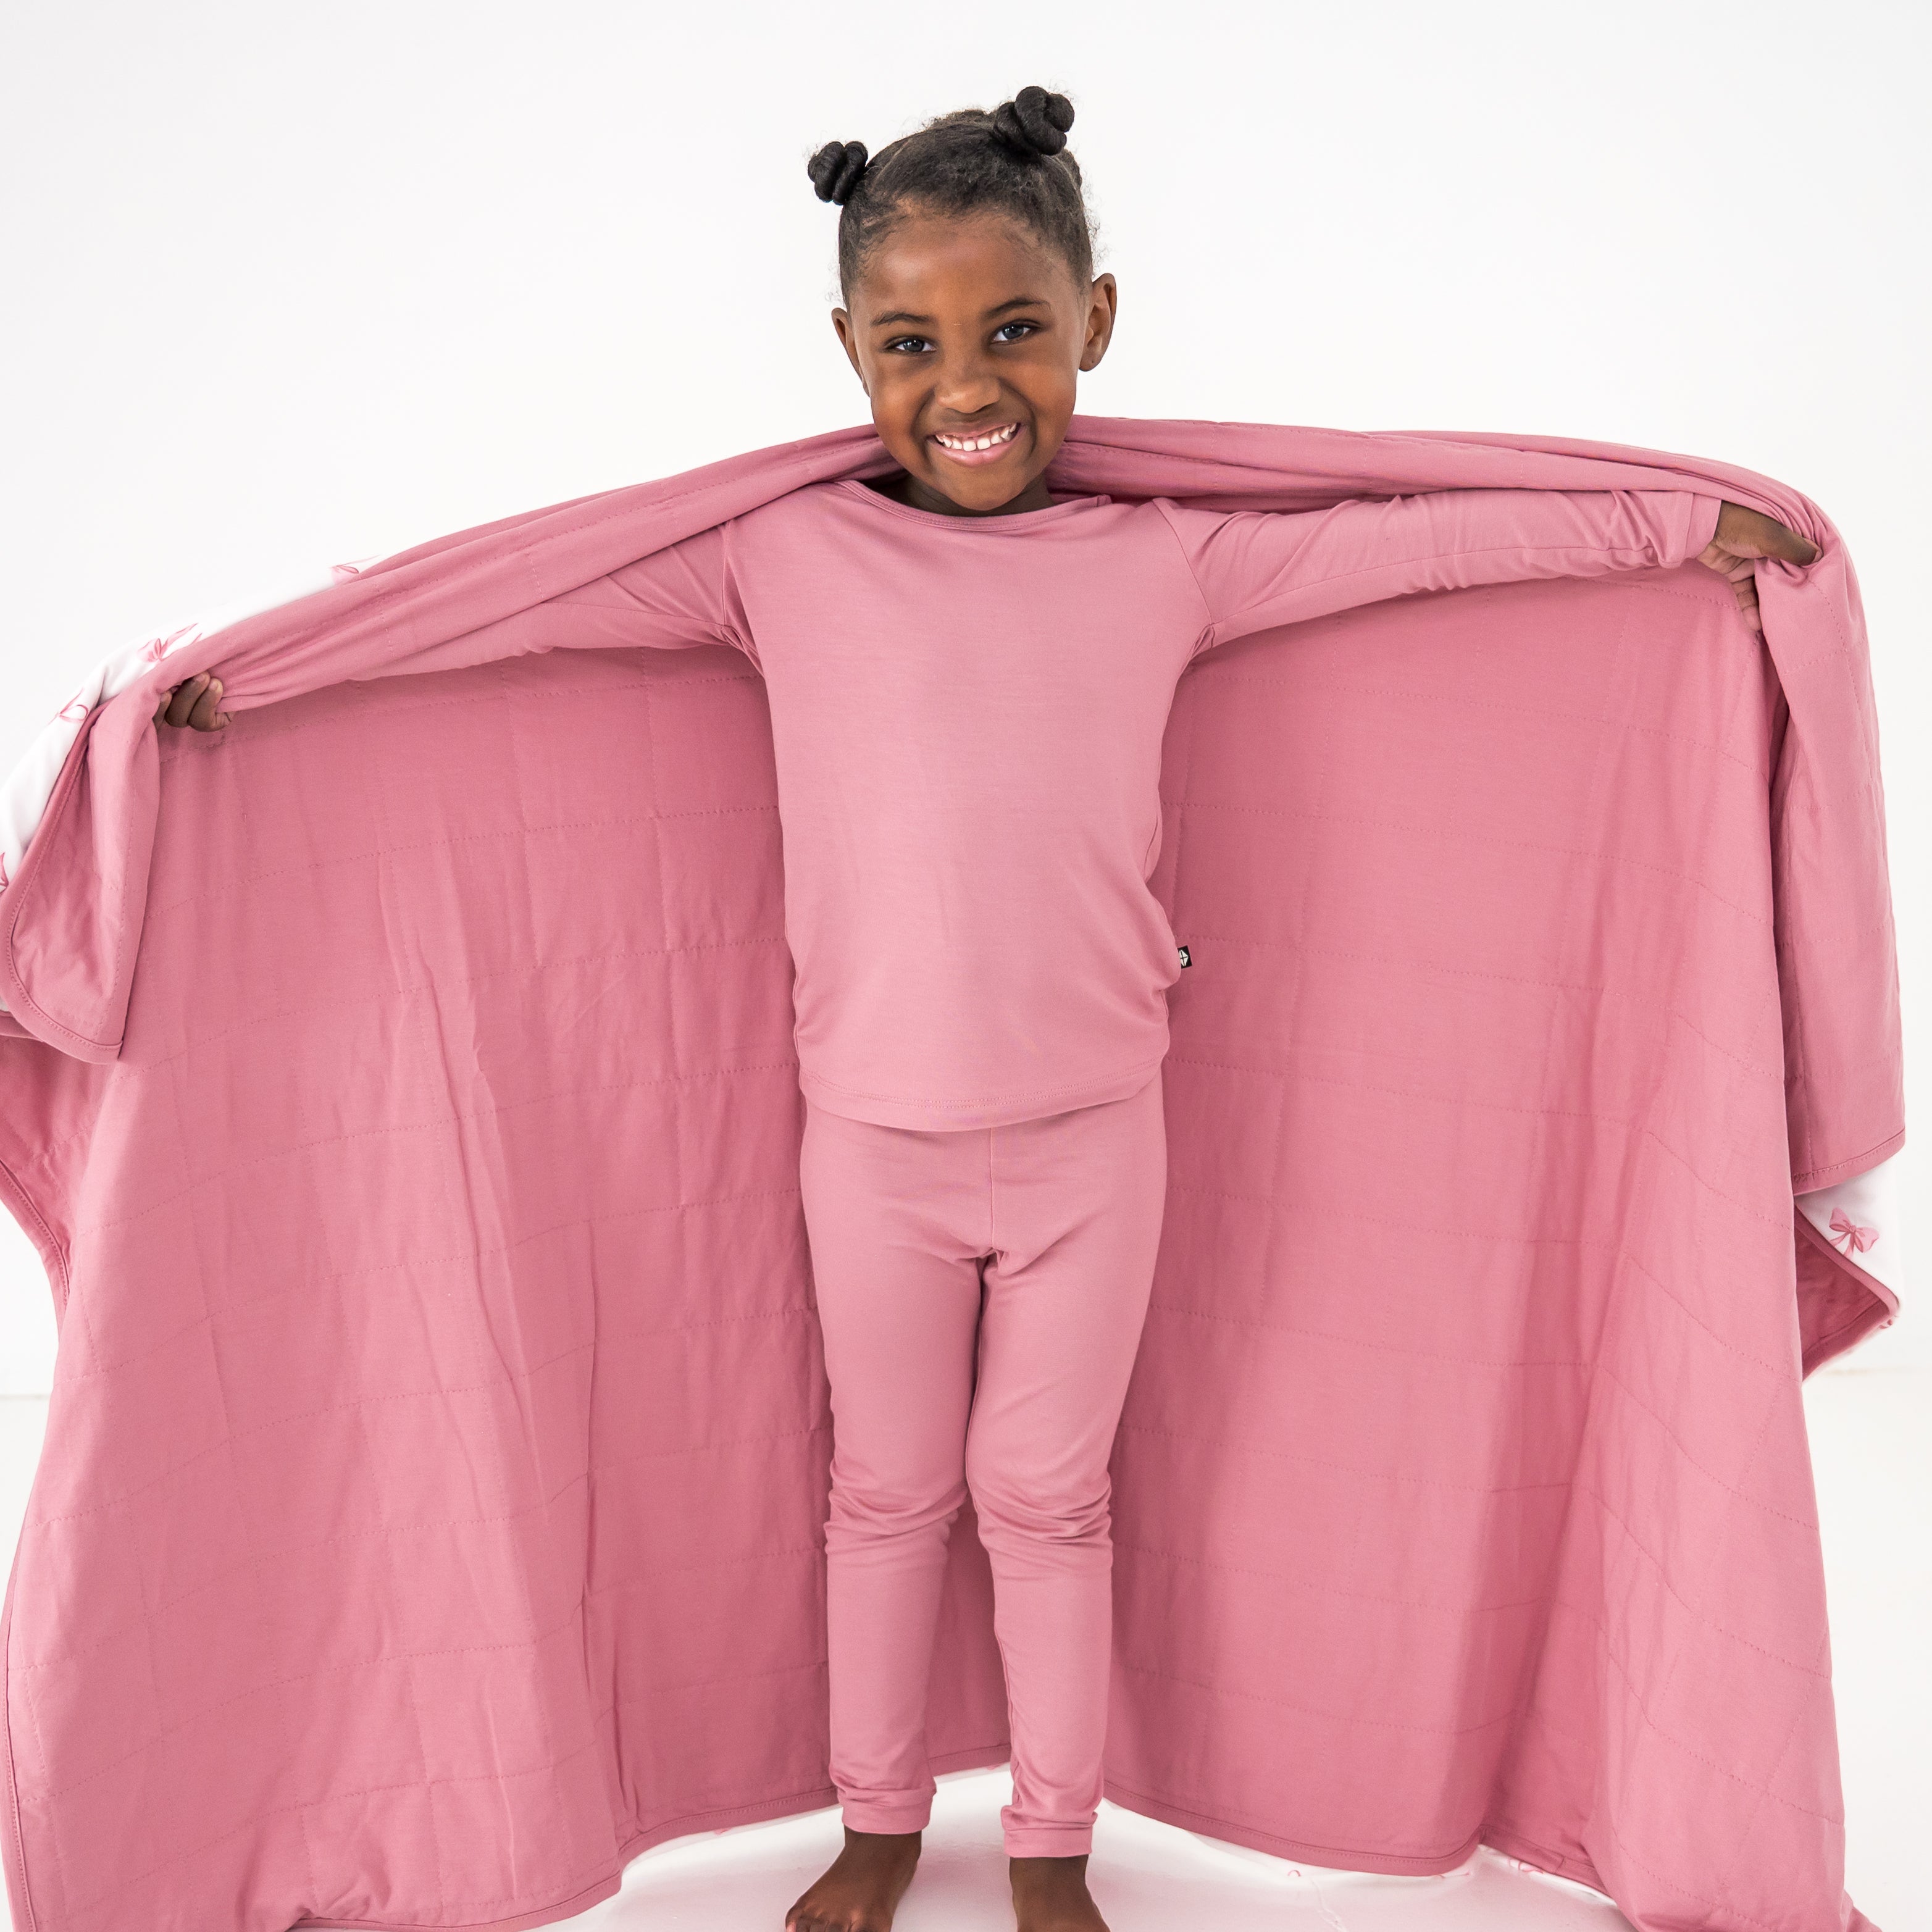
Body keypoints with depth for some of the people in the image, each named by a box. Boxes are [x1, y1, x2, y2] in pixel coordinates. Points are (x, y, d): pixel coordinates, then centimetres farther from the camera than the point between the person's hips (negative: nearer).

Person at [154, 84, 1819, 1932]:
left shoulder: (1168, 555, -4)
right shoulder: (784, 552, -6)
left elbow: (1426, 537, 1)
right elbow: (513, 596, -3)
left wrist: (1676, 516, 5)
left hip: (1094, 1137, 0)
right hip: (873, 1142, 0)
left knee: (1047, 1494, 15)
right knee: (886, 1488, 18)